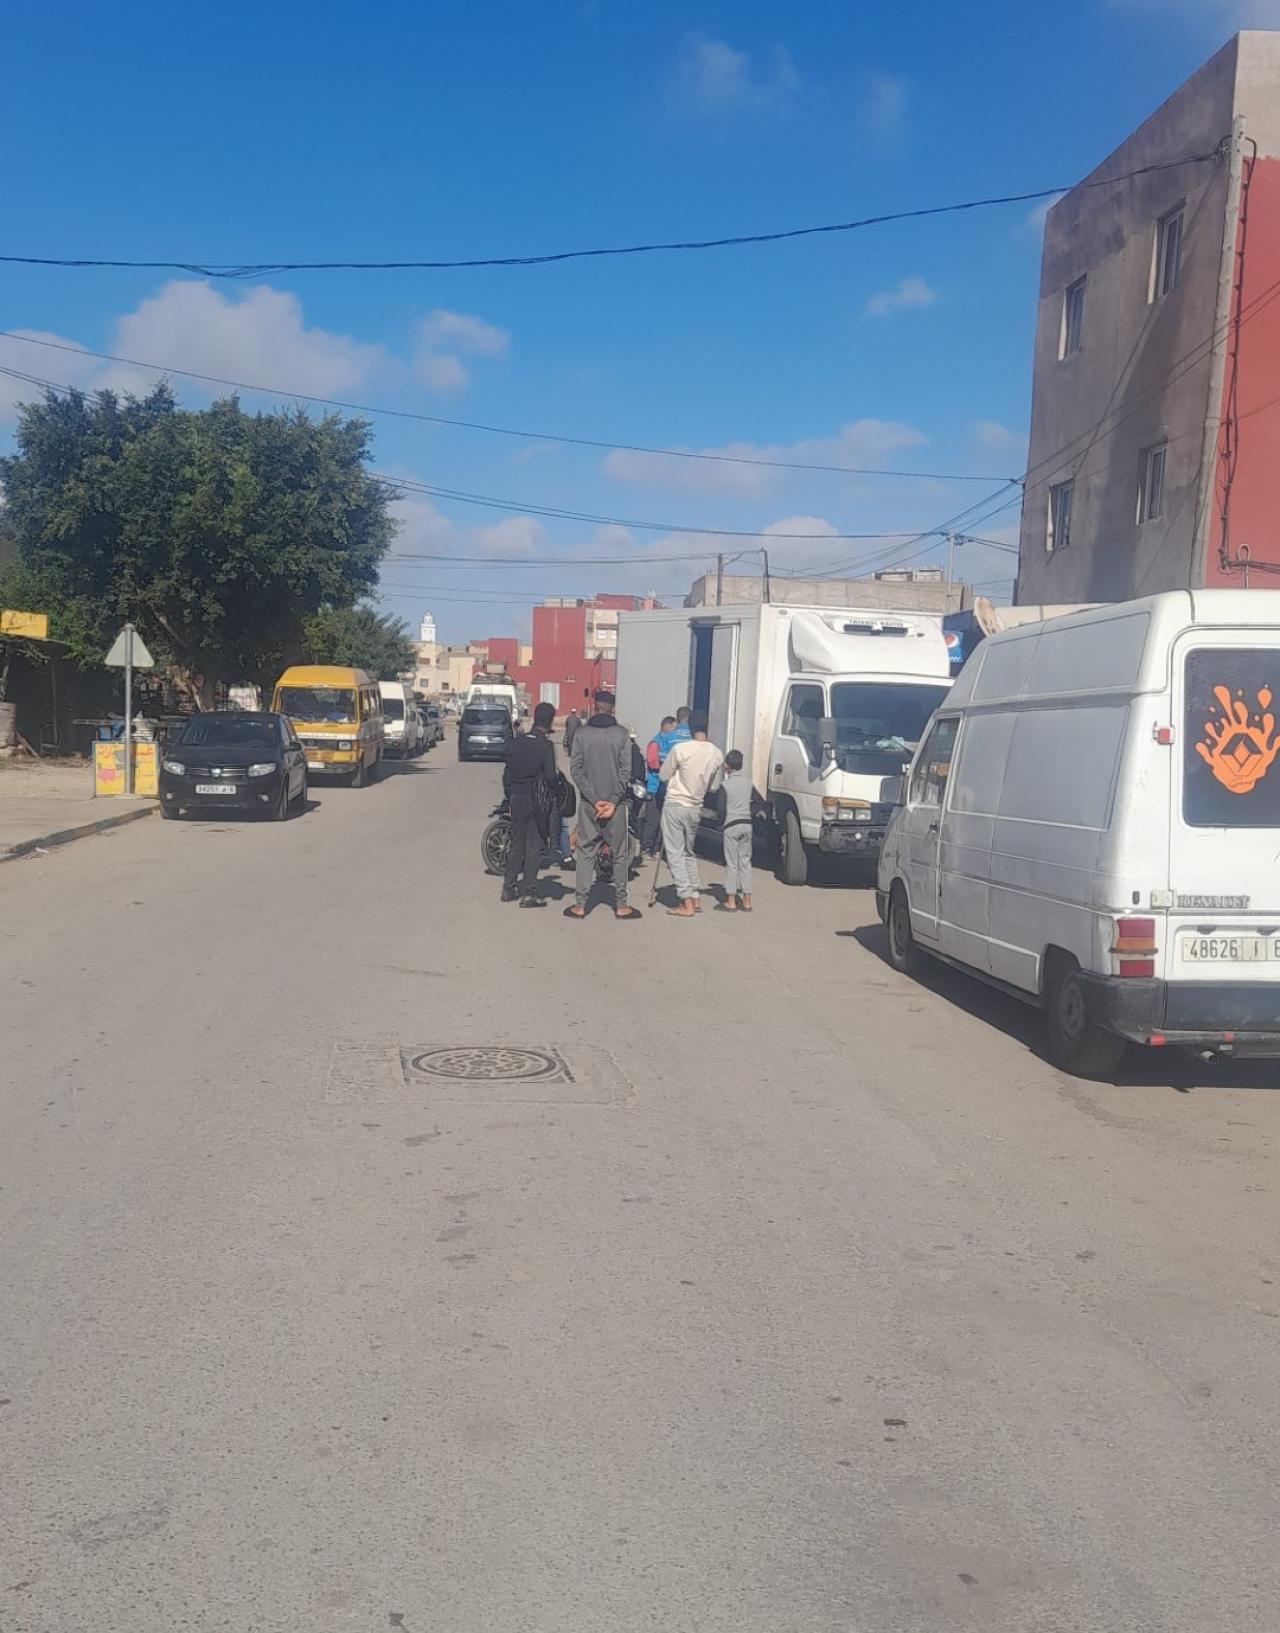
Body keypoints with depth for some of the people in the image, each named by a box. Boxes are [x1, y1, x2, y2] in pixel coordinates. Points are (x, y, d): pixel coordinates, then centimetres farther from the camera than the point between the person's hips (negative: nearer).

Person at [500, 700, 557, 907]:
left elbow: (507, 772, 9)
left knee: (516, 844, 14)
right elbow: (550, 776, -15)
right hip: (537, 800, -6)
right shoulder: (545, 745, -12)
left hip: (517, 799, 6)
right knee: (534, 846, -1)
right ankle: (528, 892, -2)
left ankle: (508, 888, 18)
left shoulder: (518, 741, 5)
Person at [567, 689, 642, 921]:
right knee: (620, 854, 8)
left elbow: (575, 770, -5)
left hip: (588, 803, 1)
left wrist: (594, 799, -7)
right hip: (615, 802, -1)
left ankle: (580, 905, 6)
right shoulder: (622, 734, -3)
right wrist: (613, 801, -7)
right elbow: (625, 771, -8)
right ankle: (620, 905, 10)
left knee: (586, 853, 7)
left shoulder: (581, 733, 0)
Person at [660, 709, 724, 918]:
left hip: (675, 806, -5)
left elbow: (663, 775, -4)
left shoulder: (681, 749, -16)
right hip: (695, 809, 5)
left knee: (675, 854, -1)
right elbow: (714, 787, 8)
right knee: (689, 853, 20)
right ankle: (696, 897, 19)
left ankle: (687, 904, -6)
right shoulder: (717, 755, -2)